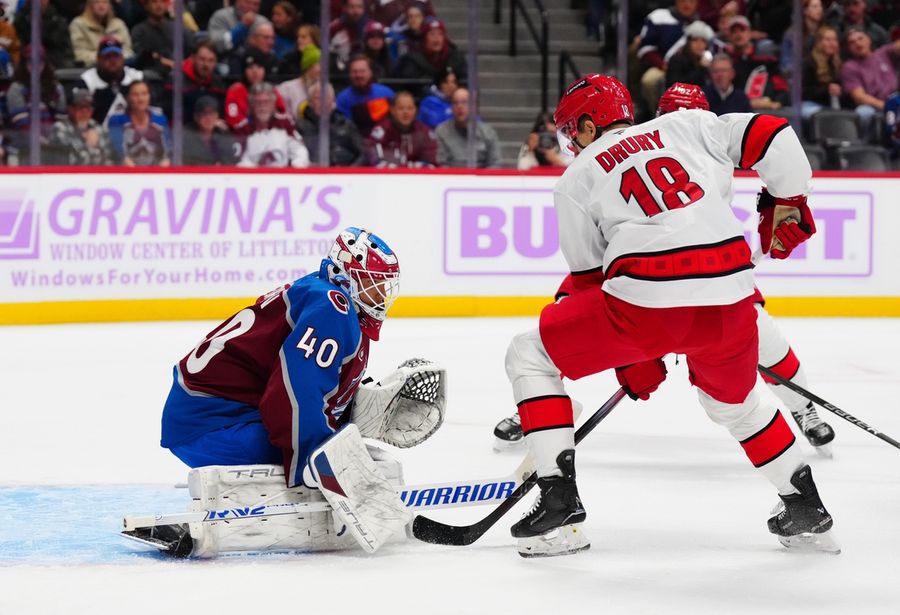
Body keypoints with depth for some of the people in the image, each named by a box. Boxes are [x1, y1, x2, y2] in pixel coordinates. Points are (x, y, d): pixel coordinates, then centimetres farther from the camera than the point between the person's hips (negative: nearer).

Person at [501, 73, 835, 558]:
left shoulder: (577, 178, 16)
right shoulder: (685, 125, 21)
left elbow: (587, 278, 17)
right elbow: (770, 137, 11)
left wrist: (629, 359, 25)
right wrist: (785, 204, 26)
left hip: (646, 299, -4)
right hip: (730, 300, 4)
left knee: (529, 357, 15)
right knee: (733, 401, 34)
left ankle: (560, 503, 5)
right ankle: (807, 510, 33)